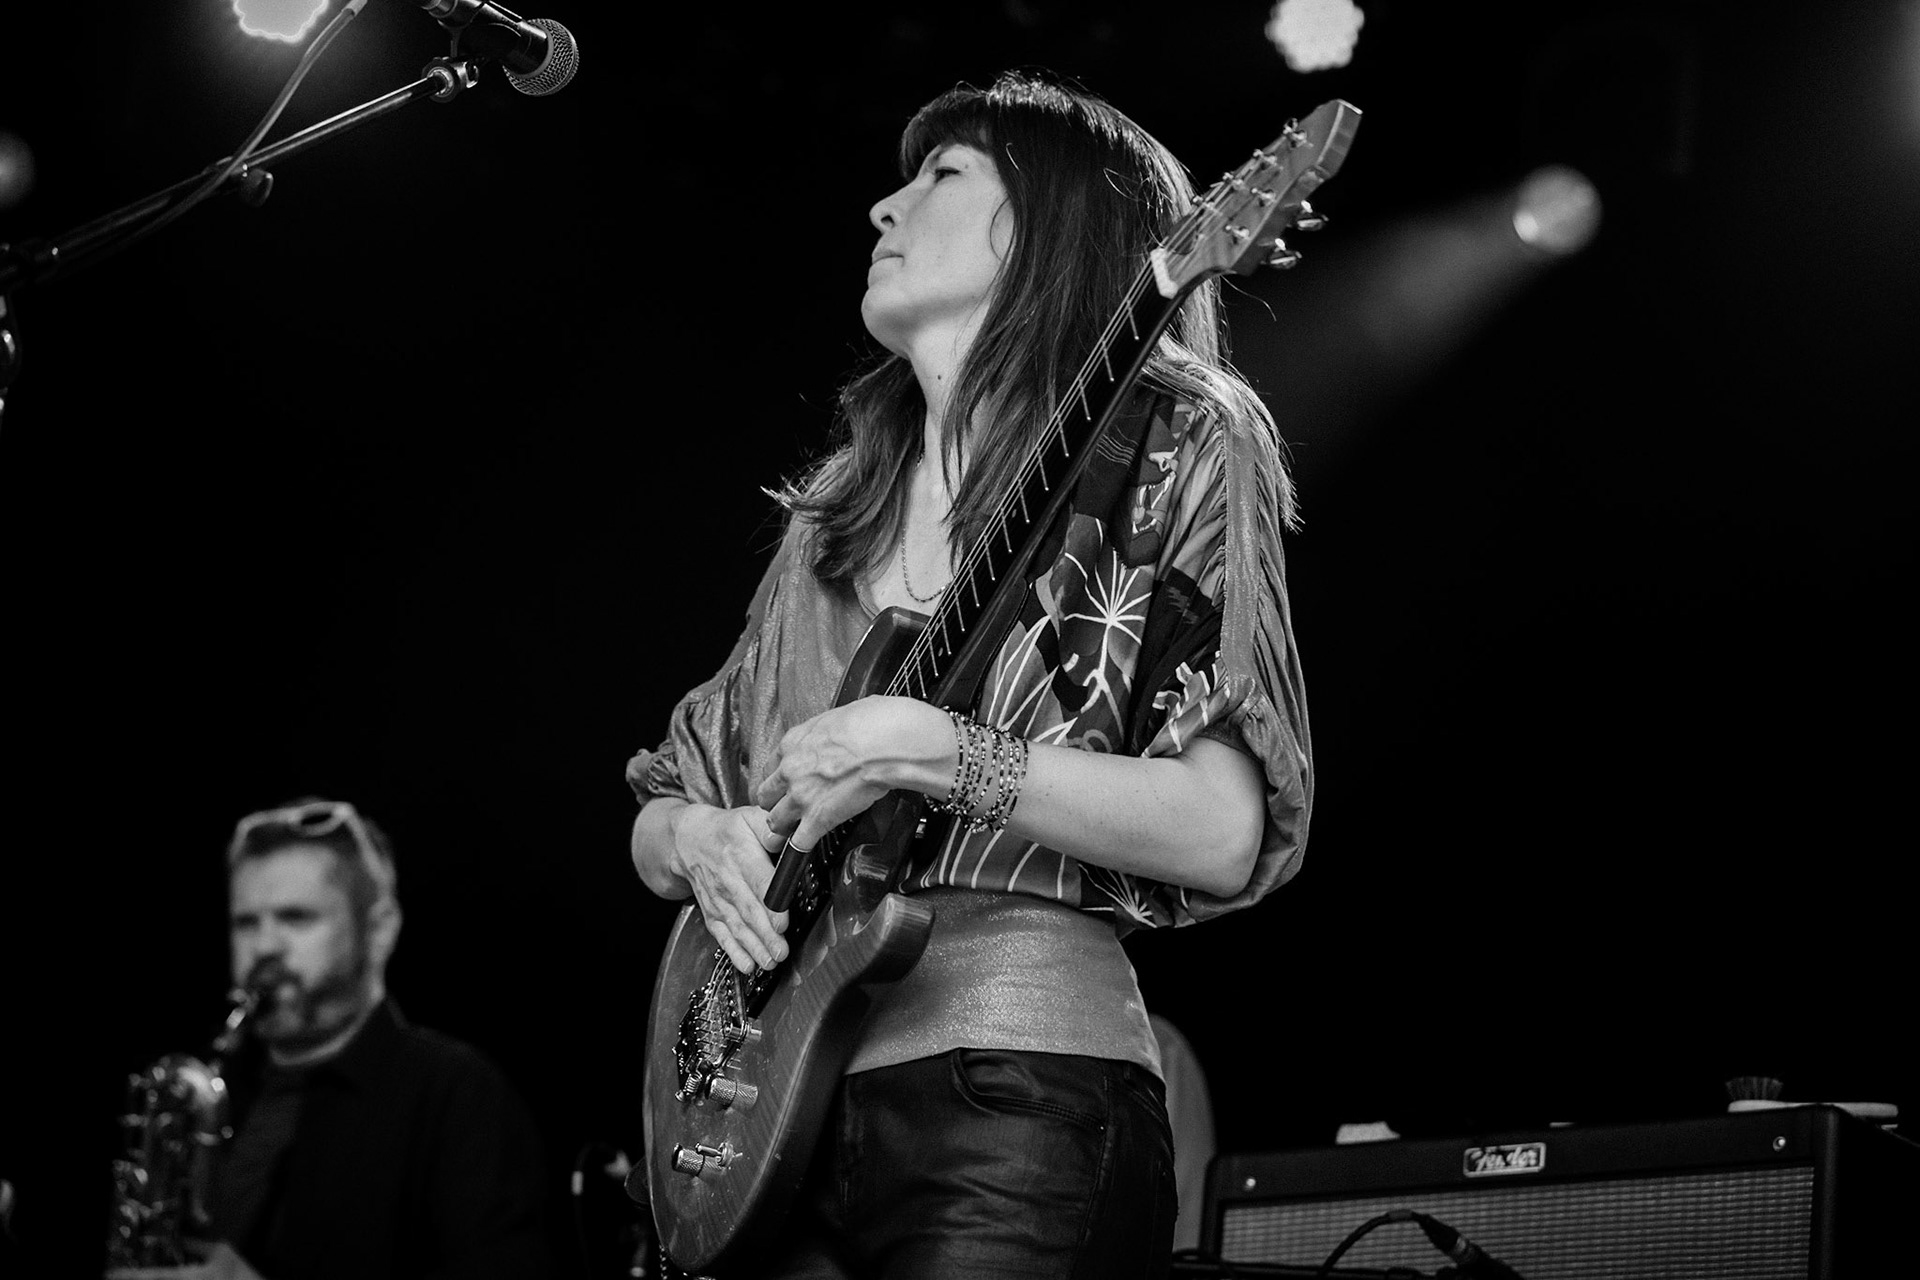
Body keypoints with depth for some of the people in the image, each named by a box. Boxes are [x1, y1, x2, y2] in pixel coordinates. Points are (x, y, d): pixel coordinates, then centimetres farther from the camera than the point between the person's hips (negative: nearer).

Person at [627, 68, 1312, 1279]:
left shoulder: (1167, 448, 1)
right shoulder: (841, 504, 19)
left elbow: (1226, 837, -10)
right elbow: (657, 807, 23)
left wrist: (934, 756, -17)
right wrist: (701, 842, 0)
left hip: (1014, 1095, -6)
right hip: (779, 1112, 6)